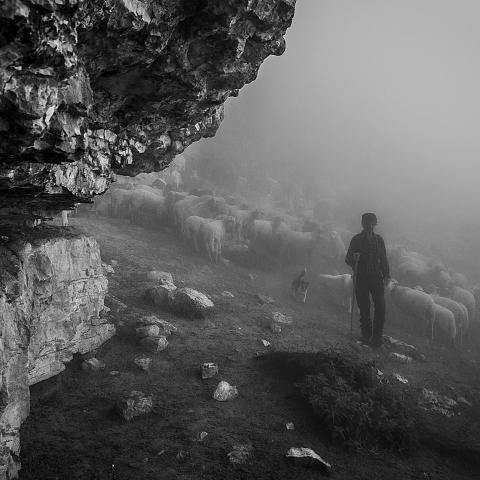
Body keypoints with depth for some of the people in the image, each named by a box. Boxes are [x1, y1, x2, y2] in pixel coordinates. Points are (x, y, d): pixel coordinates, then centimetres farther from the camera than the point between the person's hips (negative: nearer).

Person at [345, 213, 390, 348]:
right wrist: (353, 258, -22)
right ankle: (366, 335, 14)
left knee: (381, 307, -8)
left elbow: (384, 259, 16)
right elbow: (347, 260, 1)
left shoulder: (378, 239, 10)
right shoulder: (356, 239, 1)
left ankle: (376, 337, 1)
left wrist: (387, 275, 8)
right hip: (361, 278, -2)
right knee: (364, 309, 0)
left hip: (377, 277, 2)